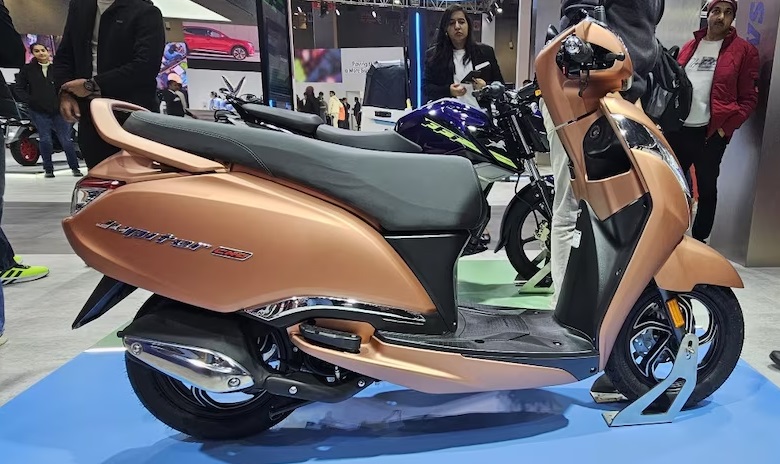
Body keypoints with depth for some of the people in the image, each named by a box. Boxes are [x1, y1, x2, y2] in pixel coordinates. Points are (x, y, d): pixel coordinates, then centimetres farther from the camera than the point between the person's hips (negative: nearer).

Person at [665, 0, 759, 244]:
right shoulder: (689, 47, 13)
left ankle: (699, 240, 19)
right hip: (677, 128, 4)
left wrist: (726, 128, -12)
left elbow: (749, 97, -3)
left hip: (710, 133, -4)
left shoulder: (744, 50, 0)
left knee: (707, 189, 7)